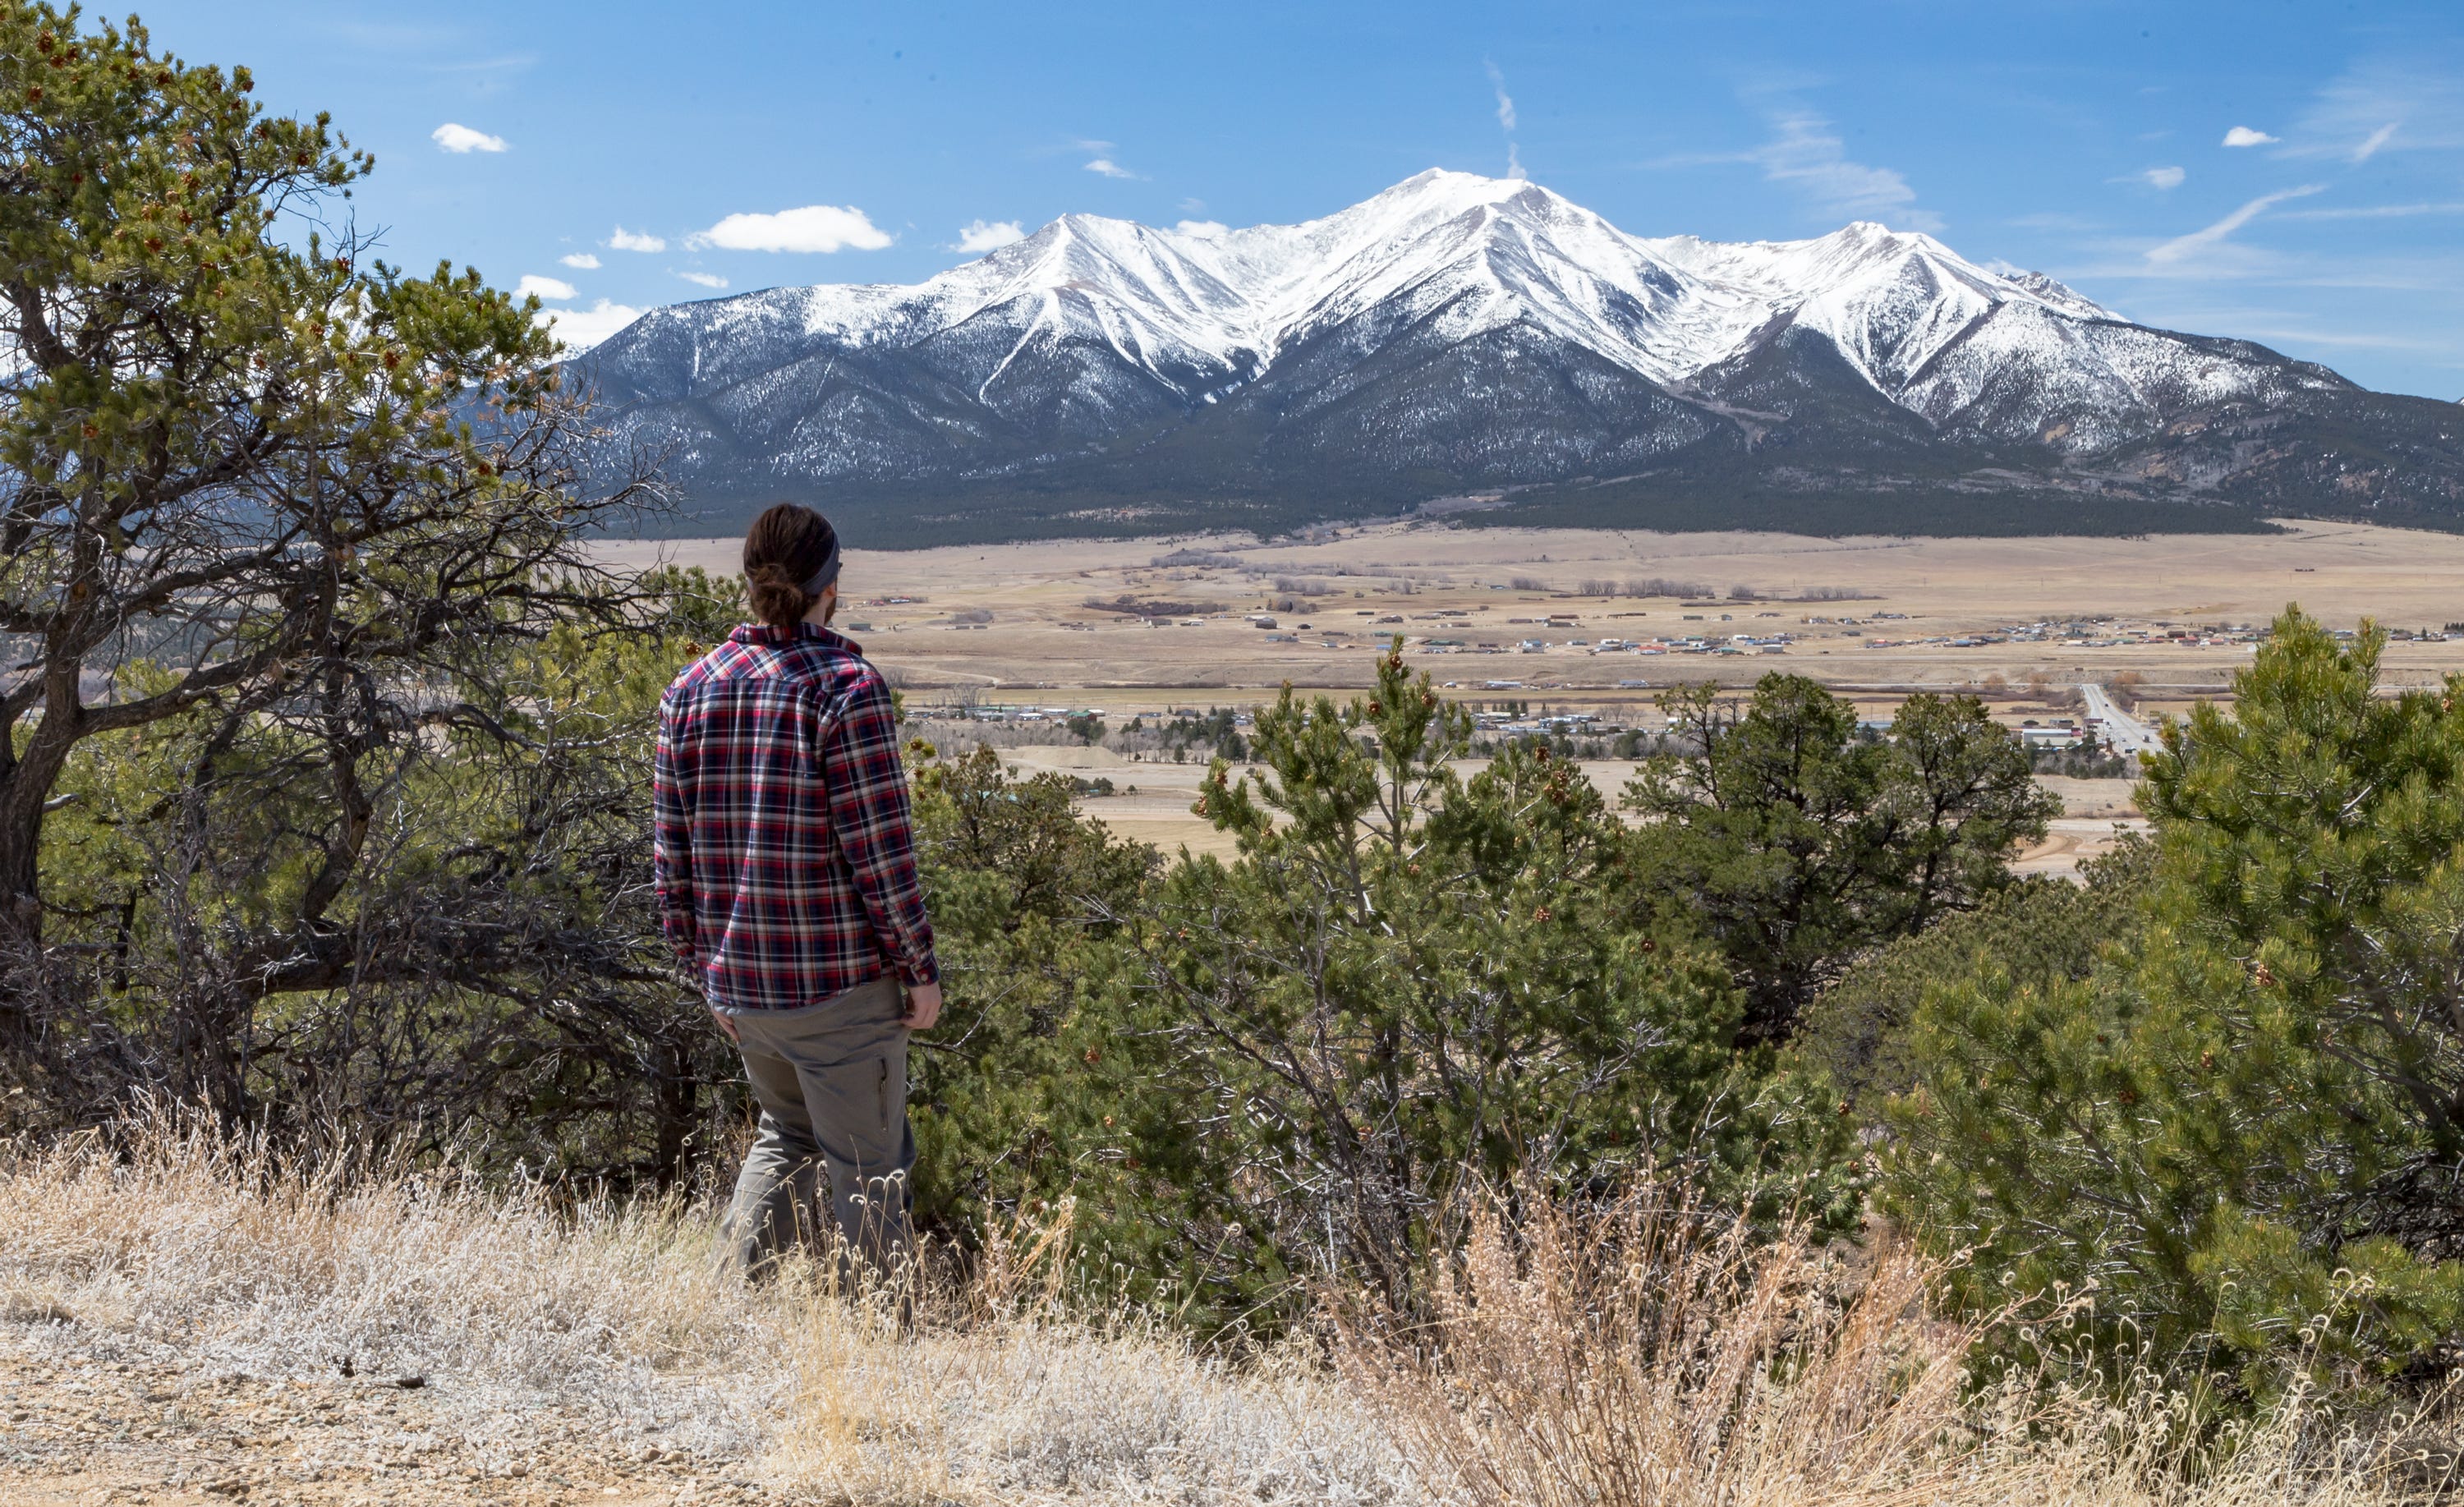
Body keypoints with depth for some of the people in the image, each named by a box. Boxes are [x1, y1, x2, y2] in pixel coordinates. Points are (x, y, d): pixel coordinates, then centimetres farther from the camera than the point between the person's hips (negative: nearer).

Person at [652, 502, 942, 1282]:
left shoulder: (691, 689, 3)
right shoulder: (846, 687, -14)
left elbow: (671, 857, 6)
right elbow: (880, 848, -15)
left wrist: (704, 966, 16)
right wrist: (922, 967, -6)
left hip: (737, 979, 6)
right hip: (841, 982, -6)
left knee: (786, 1131, 25)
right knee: (866, 1162, 9)